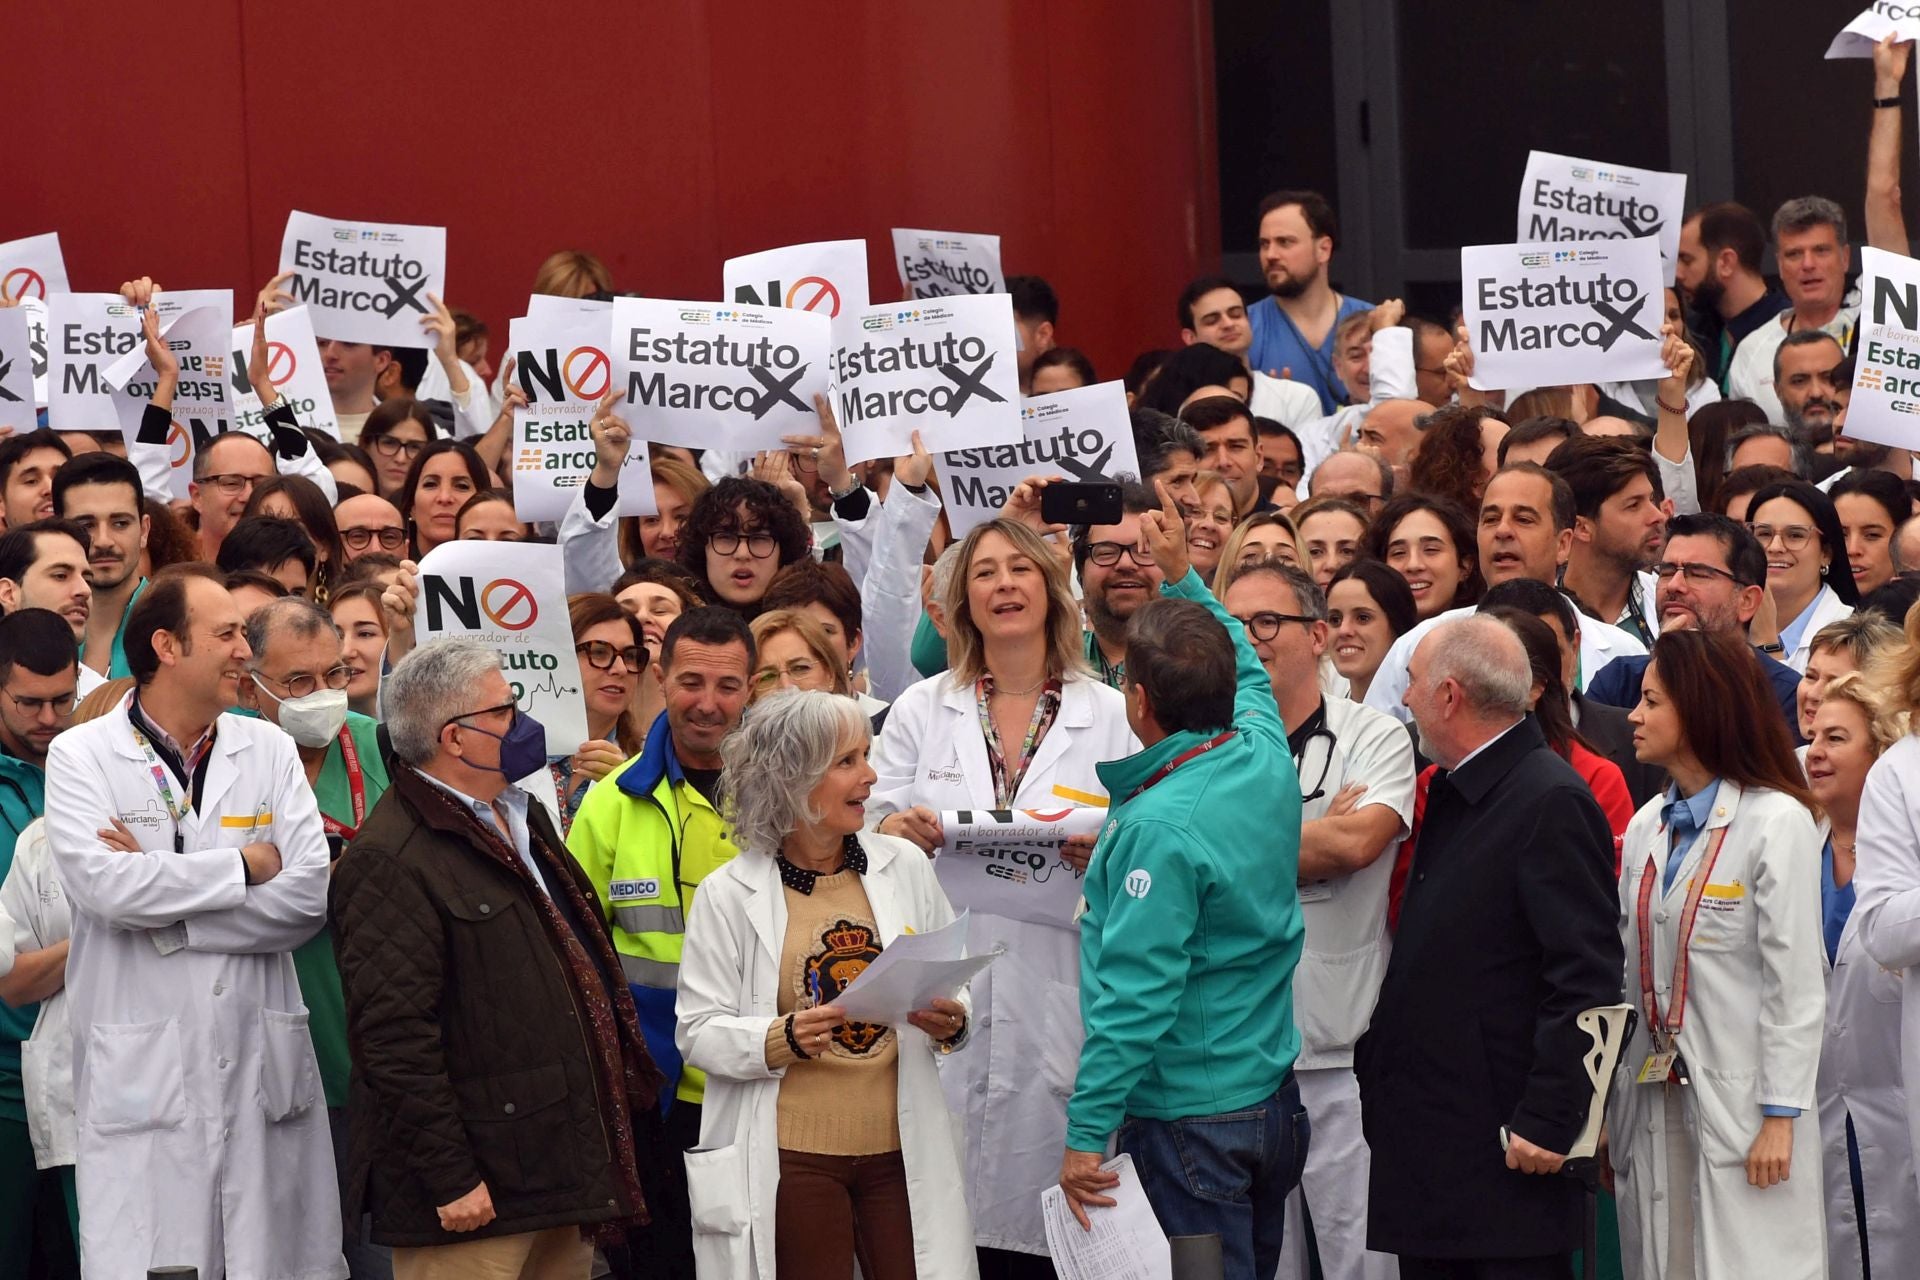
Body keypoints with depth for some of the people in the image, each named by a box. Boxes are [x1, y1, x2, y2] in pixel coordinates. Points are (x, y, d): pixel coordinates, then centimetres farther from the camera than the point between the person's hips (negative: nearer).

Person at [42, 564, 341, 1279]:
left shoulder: (268, 750, 11)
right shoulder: (82, 756, 2)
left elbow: (309, 895, -2)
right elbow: (102, 885, -15)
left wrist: (162, 906, -9)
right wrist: (244, 864, -6)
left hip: (266, 1068, 3)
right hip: (142, 1077, -3)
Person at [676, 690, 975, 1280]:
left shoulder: (904, 866, 7)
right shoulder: (728, 894, -3)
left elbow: (957, 985, 15)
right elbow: (699, 1029, -4)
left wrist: (950, 1022, -7)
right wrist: (786, 1038, -20)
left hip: (901, 1148, 3)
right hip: (791, 1158, -3)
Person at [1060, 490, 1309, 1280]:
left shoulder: (1159, 828, -24)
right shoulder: (1265, 759, -2)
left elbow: (1135, 995, -25)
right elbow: (1243, 670, 24)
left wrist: (1086, 1133, -20)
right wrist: (1182, 575, 29)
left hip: (1189, 1118, -8)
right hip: (1274, 1094, 8)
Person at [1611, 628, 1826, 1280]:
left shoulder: (1776, 822, -8)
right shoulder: (1646, 827, 12)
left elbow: (1795, 986, -10)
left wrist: (1779, 1117, -13)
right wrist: (1610, 1104, 10)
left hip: (1740, 1100, -6)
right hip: (1653, 1101, 6)